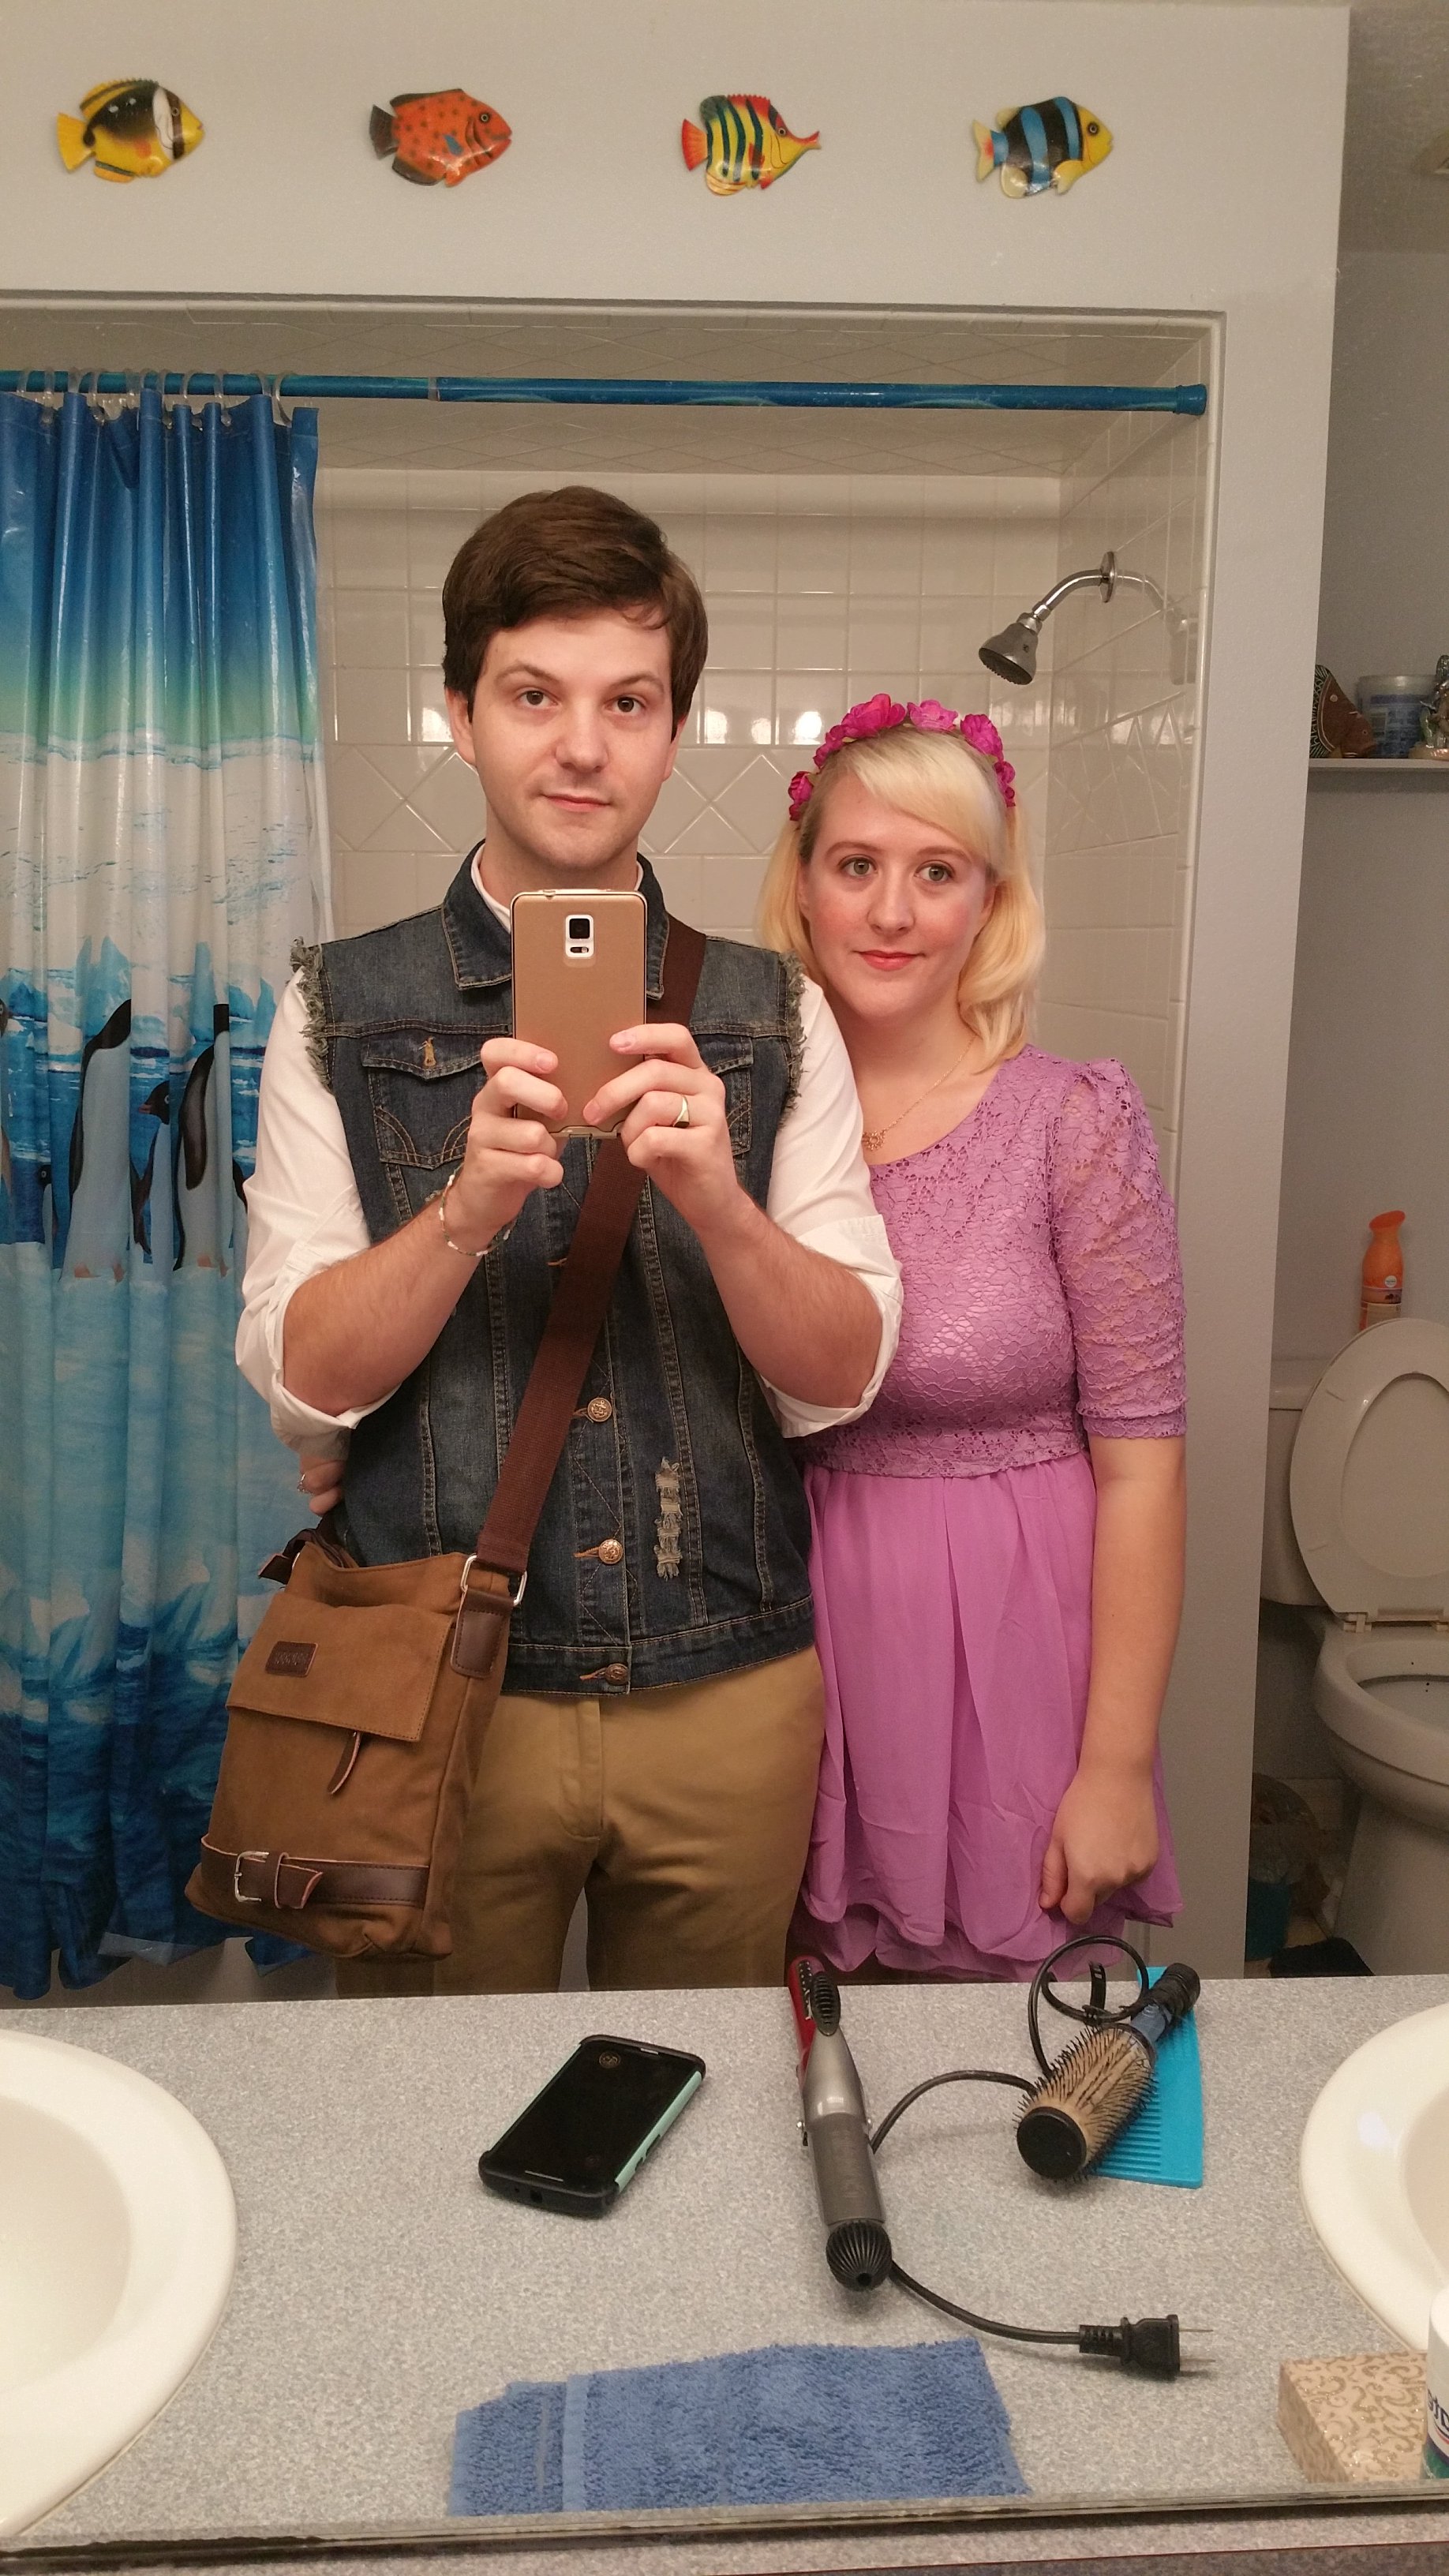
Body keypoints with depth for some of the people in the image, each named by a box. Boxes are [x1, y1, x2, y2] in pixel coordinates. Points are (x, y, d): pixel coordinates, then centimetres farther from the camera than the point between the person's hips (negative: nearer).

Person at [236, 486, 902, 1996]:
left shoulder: (774, 1019, 2)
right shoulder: (342, 1012, 0)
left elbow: (843, 1376, -4)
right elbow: (302, 1374, -6)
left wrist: (713, 1195, -22)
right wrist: (468, 1203, -23)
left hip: (728, 1695, 1)